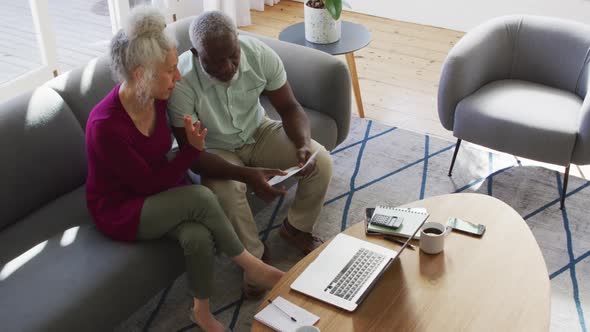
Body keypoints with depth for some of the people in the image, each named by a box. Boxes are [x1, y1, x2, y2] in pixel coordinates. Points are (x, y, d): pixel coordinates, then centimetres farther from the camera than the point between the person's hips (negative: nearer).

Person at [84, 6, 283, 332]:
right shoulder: (106, 127, -31)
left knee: (198, 236, -26)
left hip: (160, 189, 6)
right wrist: (193, 149, -20)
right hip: (120, 209, -5)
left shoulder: (156, 97, -11)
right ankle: (251, 266, -8)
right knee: (201, 198, -29)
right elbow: (149, 185, -21)